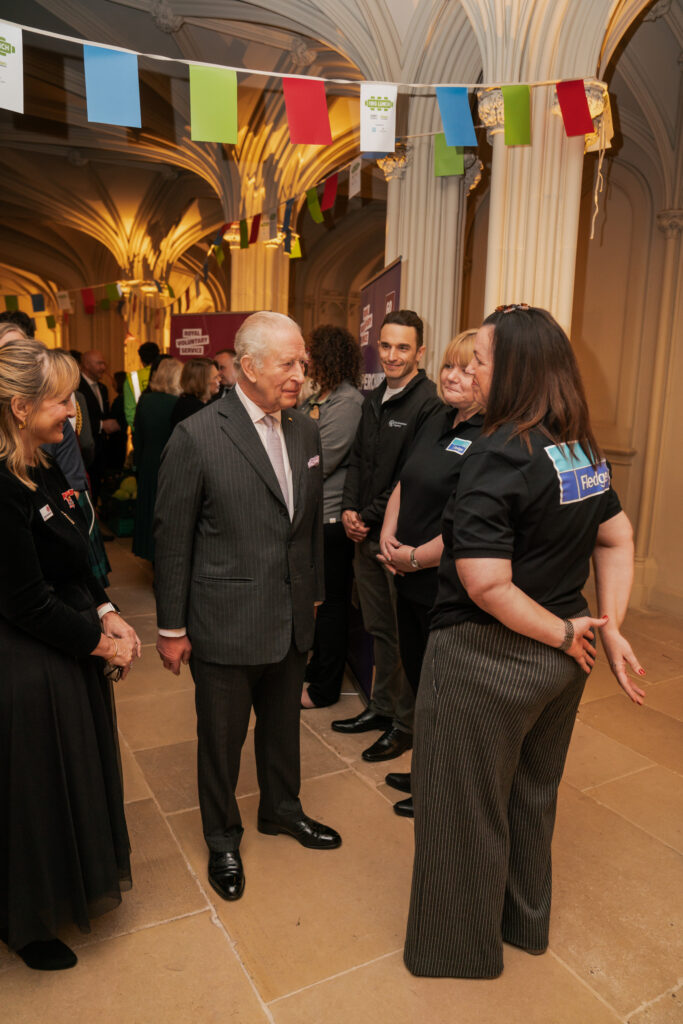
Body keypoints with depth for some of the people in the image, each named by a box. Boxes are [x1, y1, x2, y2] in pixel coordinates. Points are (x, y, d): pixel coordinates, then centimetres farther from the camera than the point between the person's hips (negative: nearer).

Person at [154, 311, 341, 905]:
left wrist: (314, 593, 14)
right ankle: (222, 837, 40)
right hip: (225, 623, -5)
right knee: (222, 738, 15)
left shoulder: (305, 431, 2)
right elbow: (172, 537, -11)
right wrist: (171, 627, -7)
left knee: (283, 724, 24)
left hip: (291, 619, 5)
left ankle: (281, 808, 50)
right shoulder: (197, 436, -16)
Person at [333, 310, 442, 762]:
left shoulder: (430, 402, -14)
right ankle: (382, 707, 35)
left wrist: (372, 518, -12)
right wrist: (350, 509, 0)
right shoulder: (373, 399, 12)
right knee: (379, 629, 18)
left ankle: (407, 724, 22)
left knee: (407, 635, 6)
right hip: (367, 535, 7)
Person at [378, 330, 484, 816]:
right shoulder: (437, 424, 8)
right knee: (418, 677, 21)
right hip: (411, 580, 8)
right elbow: (403, 485, 14)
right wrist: (388, 536, -1)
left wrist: (415, 557, -16)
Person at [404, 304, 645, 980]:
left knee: (469, 811, 14)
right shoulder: (583, 450, 1)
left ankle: (464, 949, 38)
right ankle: (525, 922, 50)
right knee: (533, 796, 27)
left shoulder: (498, 455, -24)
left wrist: (564, 632, -15)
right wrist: (609, 626, 4)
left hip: (488, 660, -8)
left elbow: (485, 583, -29)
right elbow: (617, 539, 8)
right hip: (559, 664, 8)